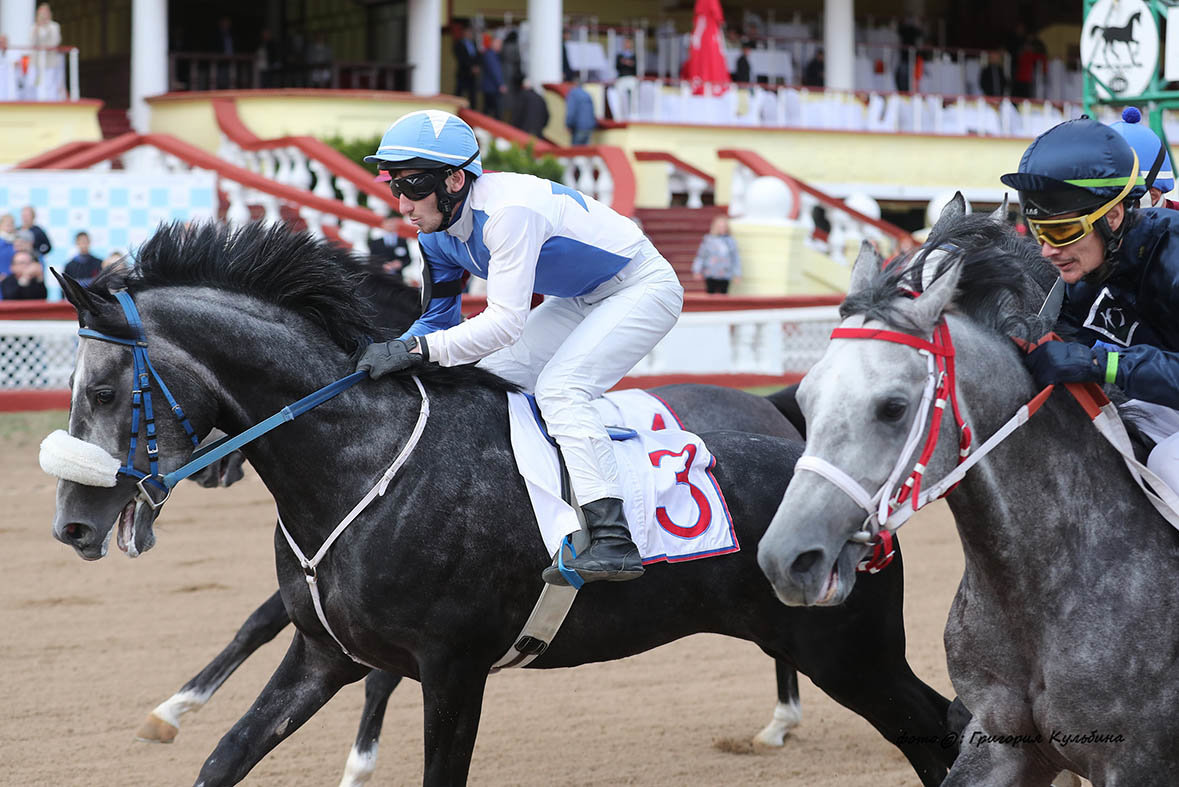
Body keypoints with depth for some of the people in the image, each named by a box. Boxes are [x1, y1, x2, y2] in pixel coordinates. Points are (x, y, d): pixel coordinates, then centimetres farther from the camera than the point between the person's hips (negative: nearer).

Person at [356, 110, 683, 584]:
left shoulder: (508, 210, -34)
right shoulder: (437, 232, -6)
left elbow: (506, 321, -39)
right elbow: (438, 318, 4)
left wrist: (417, 349, -43)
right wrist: (389, 355, -14)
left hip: (642, 288, -9)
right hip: (579, 301, 9)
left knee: (558, 388, -27)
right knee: (484, 382, 1)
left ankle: (613, 541, -34)